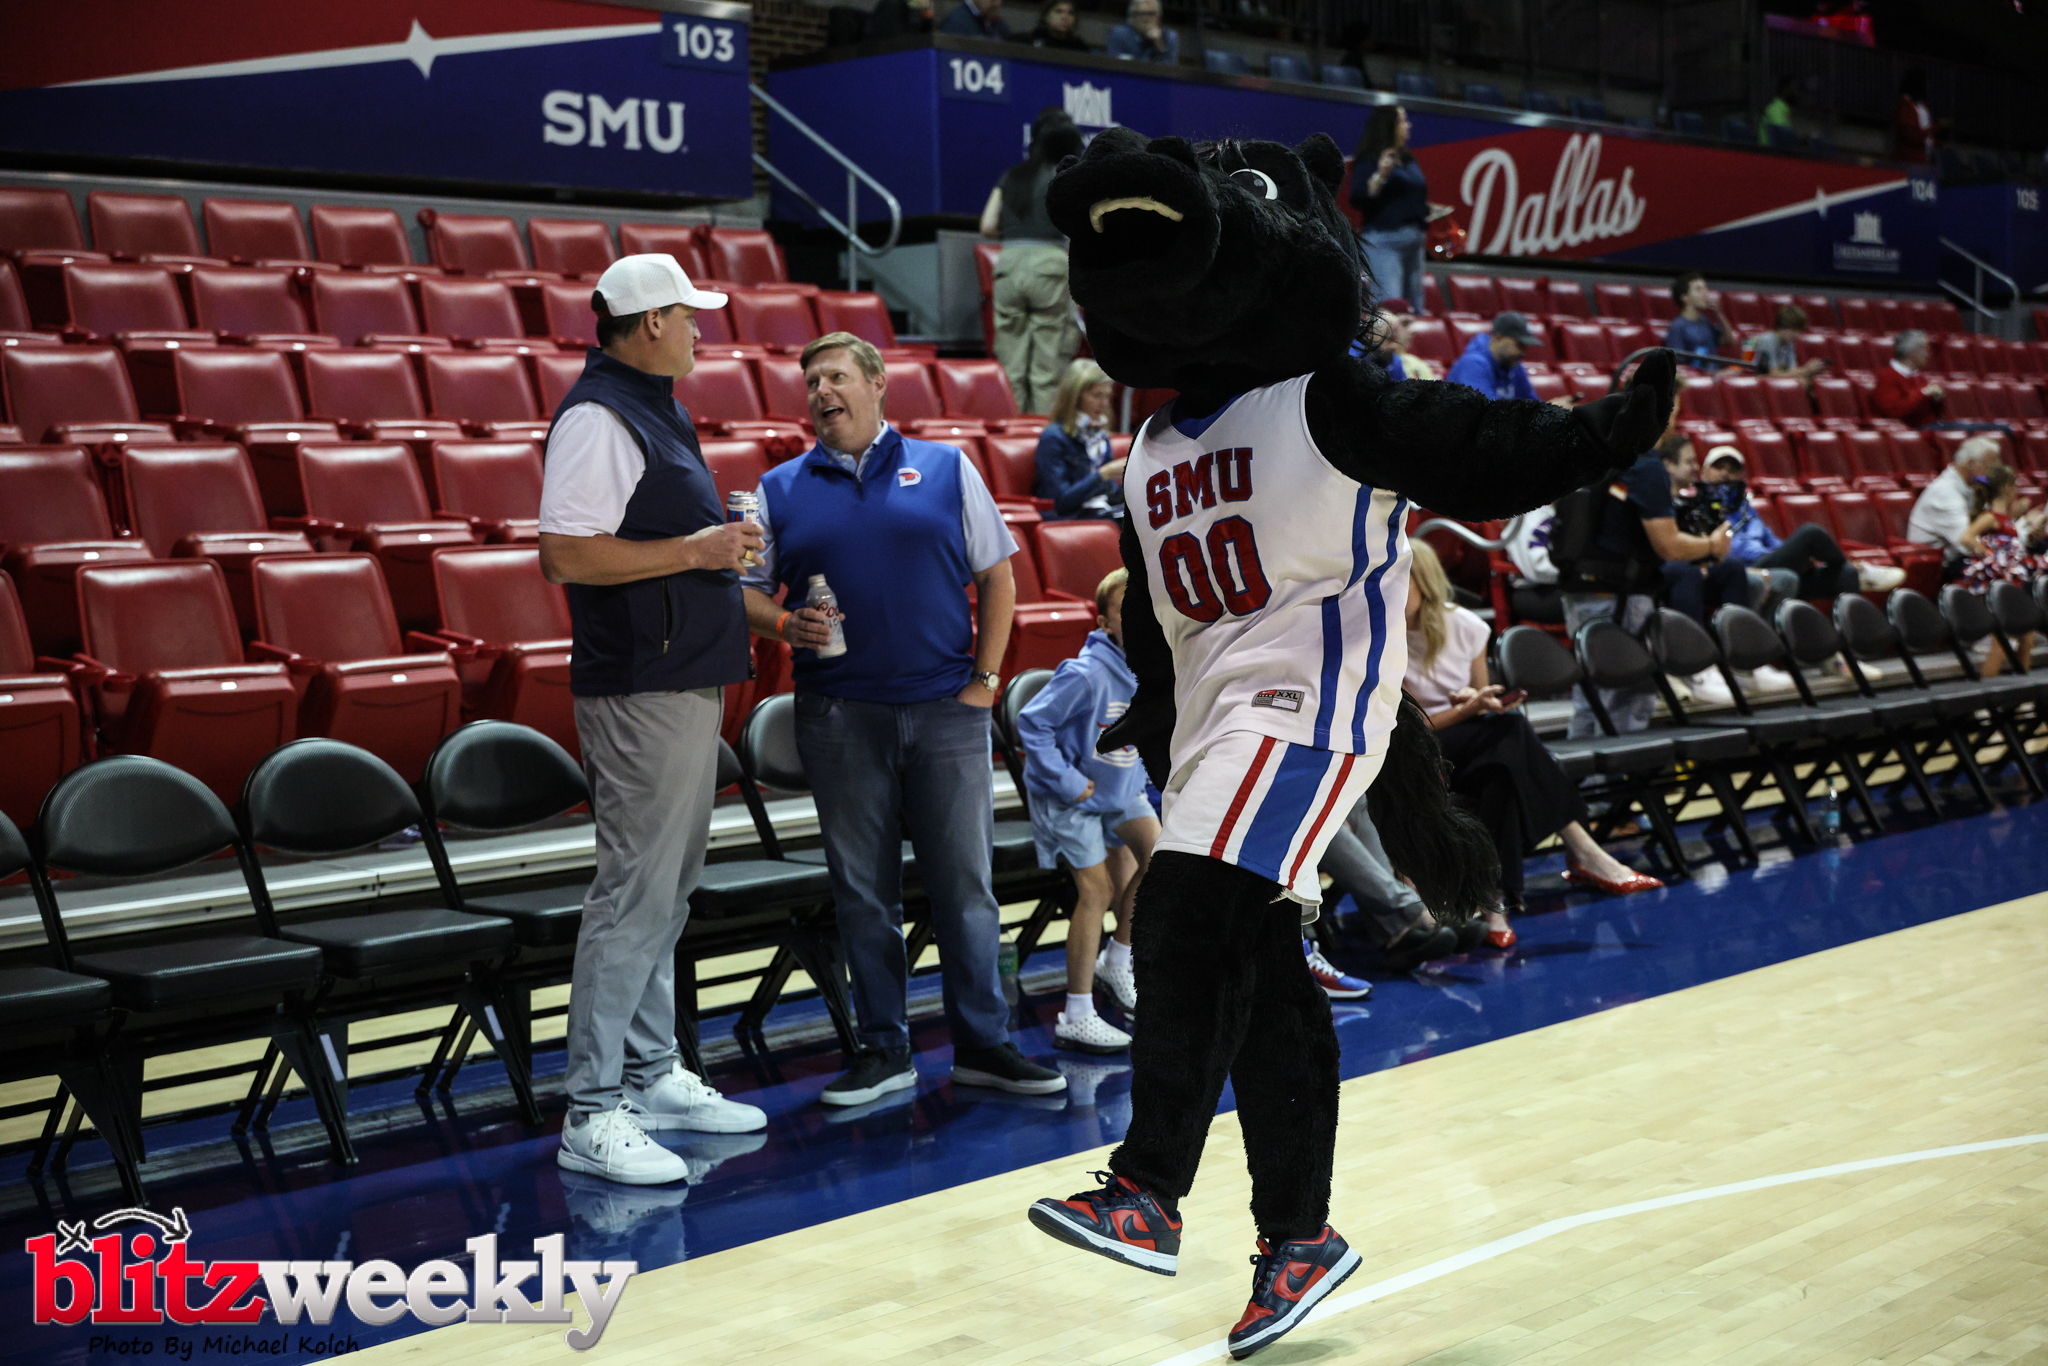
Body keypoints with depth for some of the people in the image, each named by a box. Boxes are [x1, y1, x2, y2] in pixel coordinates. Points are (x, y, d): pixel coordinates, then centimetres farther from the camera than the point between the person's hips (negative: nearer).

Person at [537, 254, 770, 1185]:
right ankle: (591, 1115, -4)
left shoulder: (650, 409, 17)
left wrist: (718, 546, 12)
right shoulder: (597, 418, -16)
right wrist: (693, 551, -19)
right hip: (642, 690, -11)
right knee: (636, 891, -9)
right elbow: (566, 555, -24)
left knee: (667, 887, 15)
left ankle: (652, 1075, 25)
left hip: (685, 683, 11)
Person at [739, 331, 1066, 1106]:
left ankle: (983, 1043, 11)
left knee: (965, 883, 2)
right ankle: (883, 1049, 15)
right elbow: (744, 590, 9)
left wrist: (984, 679, 0)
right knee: (863, 890, 5)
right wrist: (783, 624, -11)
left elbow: (997, 578, 7)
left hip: (944, 708, -1)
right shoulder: (782, 489, 9)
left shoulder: (946, 469, 7)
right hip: (839, 715, 1)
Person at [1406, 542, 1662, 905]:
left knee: (1501, 766, -34)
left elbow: (1479, 701, 13)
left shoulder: (1465, 626, 3)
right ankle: (1581, 849, -31)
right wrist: (1469, 709, -22)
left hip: (1472, 746, 4)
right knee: (1510, 729, -31)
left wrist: (1472, 698, -12)